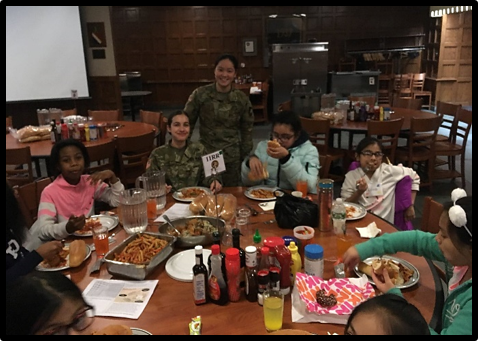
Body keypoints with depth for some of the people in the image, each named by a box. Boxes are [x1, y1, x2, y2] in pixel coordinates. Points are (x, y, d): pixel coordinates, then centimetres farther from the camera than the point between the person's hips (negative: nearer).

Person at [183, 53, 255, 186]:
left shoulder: (242, 98, -4)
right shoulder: (200, 94, -8)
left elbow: (247, 128, 5)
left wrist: (245, 155, 4)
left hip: (232, 157, 1)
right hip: (205, 154, -1)